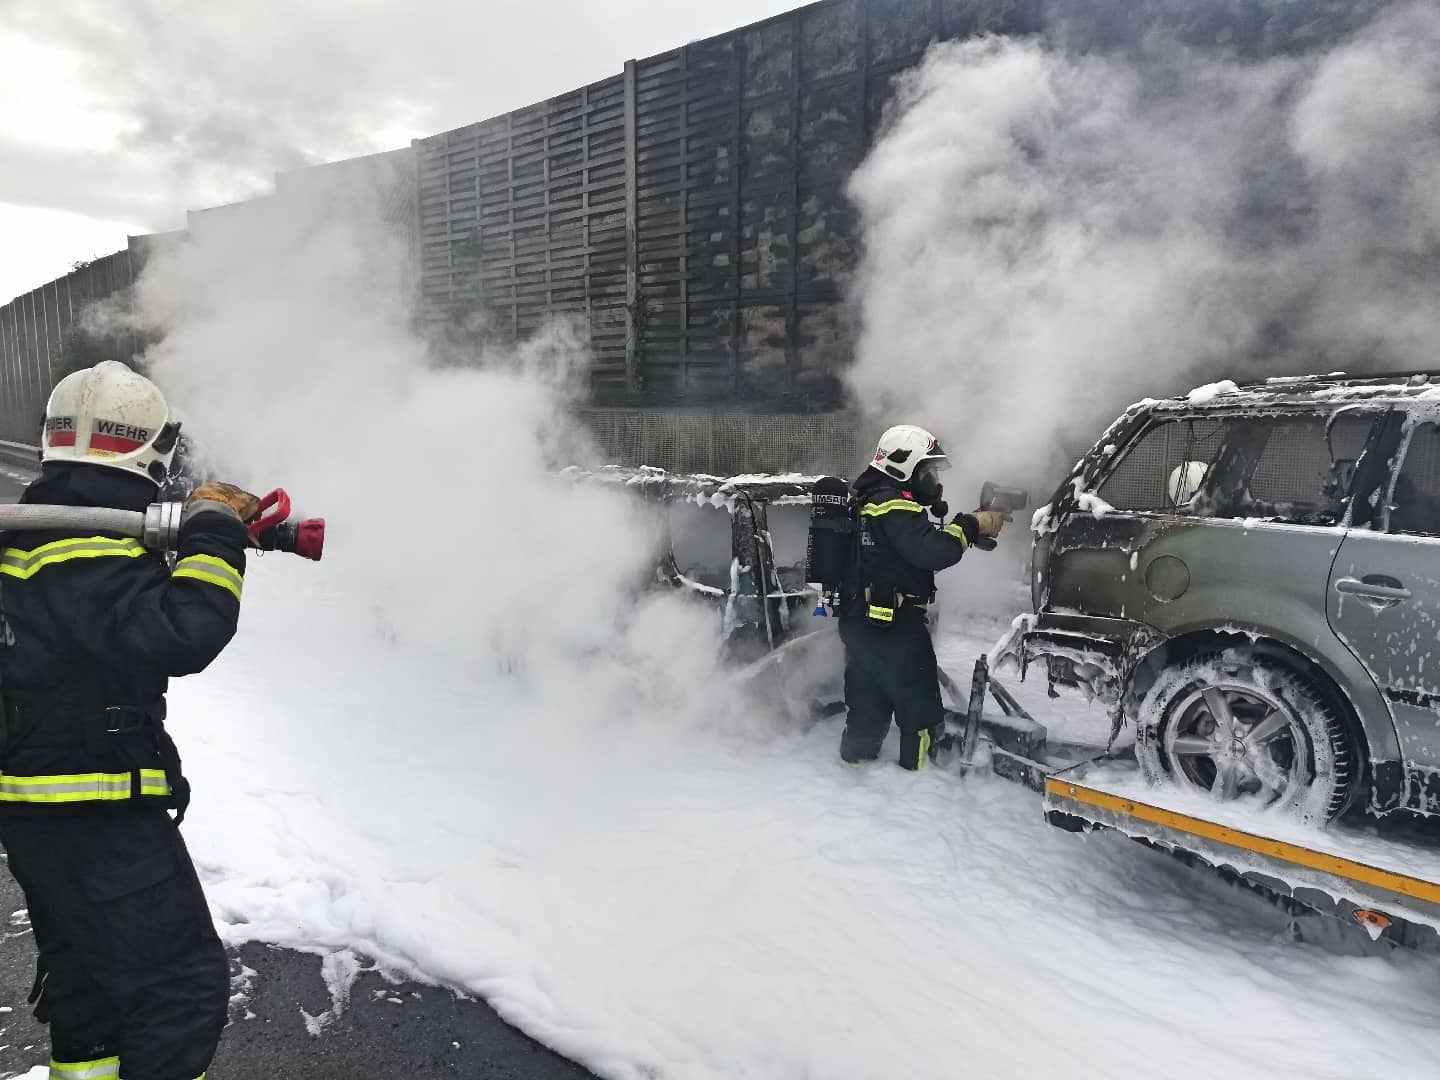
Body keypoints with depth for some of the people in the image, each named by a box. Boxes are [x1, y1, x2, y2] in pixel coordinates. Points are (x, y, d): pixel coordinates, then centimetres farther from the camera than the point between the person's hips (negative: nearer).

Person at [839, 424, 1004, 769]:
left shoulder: (871, 500, 17)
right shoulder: (894, 506, -15)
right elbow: (933, 551, -25)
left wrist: (971, 525, 5)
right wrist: (972, 525, -11)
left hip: (860, 621, 10)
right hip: (894, 626, -10)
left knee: (867, 708, 17)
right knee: (921, 711, 1)